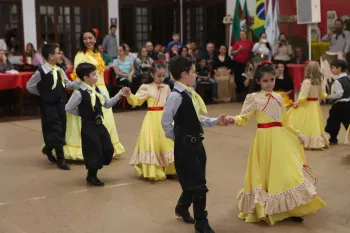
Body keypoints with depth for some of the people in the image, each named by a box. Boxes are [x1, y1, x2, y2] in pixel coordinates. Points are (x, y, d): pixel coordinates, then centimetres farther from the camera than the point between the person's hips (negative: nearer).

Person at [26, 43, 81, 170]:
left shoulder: (60, 70, 5)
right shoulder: (41, 72, -13)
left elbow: (68, 85, 8)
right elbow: (29, 86, -4)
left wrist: (80, 82, -6)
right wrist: (43, 94, -1)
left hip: (60, 104, 7)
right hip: (48, 105, -7)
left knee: (61, 130, 12)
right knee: (55, 130, -6)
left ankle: (48, 149, 37)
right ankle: (60, 158, 4)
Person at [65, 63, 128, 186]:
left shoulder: (97, 90, 6)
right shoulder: (79, 93, -17)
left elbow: (107, 104, 12)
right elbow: (68, 108, -11)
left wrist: (119, 95, 2)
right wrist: (83, 113, -6)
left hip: (99, 124, 8)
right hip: (89, 126, -8)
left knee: (108, 149, 10)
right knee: (94, 152, -1)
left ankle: (93, 173, 26)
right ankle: (91, 177, 19)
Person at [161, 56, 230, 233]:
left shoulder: (190, 94, 9)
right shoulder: (176, 96, -18)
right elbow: (166, 123, -17)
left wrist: (216, 121, 5)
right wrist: (179, 138, -6)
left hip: (196, 143, 9)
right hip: (185, 146, -8)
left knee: (193, 181, 19)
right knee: (198, 184, -2)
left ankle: (182, 207, 44)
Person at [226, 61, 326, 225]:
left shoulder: (278, 97, 12)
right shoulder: (253, 98, -5)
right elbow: (244, 118, -12)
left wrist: (297, 134, 23)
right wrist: (234, 119, -33)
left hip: (281, 137, 5)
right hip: (265, 139, -5)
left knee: (286, 172, 6)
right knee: (268, 173, 1)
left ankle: (291, 209, 16)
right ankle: (266, 210, 15)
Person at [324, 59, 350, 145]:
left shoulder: (338, 81, -17)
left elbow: (338, 94, -22)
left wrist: (328, 96, -14)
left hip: (340, 105, -7)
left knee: (333, 121, 7)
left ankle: (333, 139, 16)